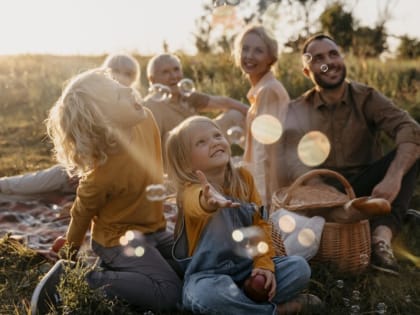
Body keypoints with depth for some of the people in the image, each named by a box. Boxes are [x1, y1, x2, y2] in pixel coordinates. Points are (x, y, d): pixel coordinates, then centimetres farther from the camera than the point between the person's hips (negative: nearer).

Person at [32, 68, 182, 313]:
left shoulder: (146, 120, -15)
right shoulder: (103, 174, -32)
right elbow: (82, 213, -13)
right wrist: (72, 251, 5)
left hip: (153, 229, 7)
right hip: (119, 238, -7)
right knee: (169, 295, -19)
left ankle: (122, 269, 14)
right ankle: (87, 279, -7)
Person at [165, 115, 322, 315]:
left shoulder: (243, 178, 0)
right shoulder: (190, 190, -18)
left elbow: (259, 224, 5)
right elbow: (196, 203, -44)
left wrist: (264, 263, -9)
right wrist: (208, 201, -69)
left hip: (246, 267, 5)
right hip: (208, 275, -5)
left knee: (299, 267, -10)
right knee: (207, 295, -37)